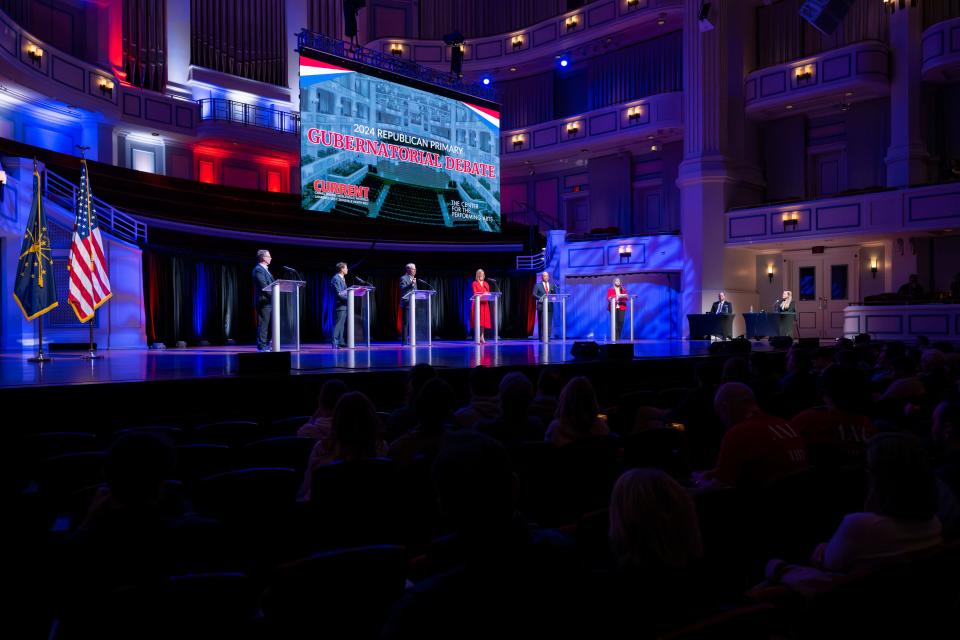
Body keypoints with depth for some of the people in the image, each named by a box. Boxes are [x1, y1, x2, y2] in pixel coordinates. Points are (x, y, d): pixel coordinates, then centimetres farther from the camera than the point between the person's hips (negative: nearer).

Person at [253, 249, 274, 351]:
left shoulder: (265, 269, 21)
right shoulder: (258, 269, -11)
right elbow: (263, 285, -19)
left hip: (268, 302, 10)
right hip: (263, 301, -10)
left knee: (269, 324, 12)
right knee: (263, 324, -8)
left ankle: (267, 344, 18)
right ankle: (261, 346, -5)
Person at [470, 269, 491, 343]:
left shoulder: (486, 283, 15)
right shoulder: (475, 283, 1)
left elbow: (488, 293, 10)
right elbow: (475, 293, -9)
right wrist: (483, 294, -23)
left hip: (484, 303, 4)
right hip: (477, 303, -4)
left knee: (483, 319, 1)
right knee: (477, 320, -8)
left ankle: (482, 337, 5)